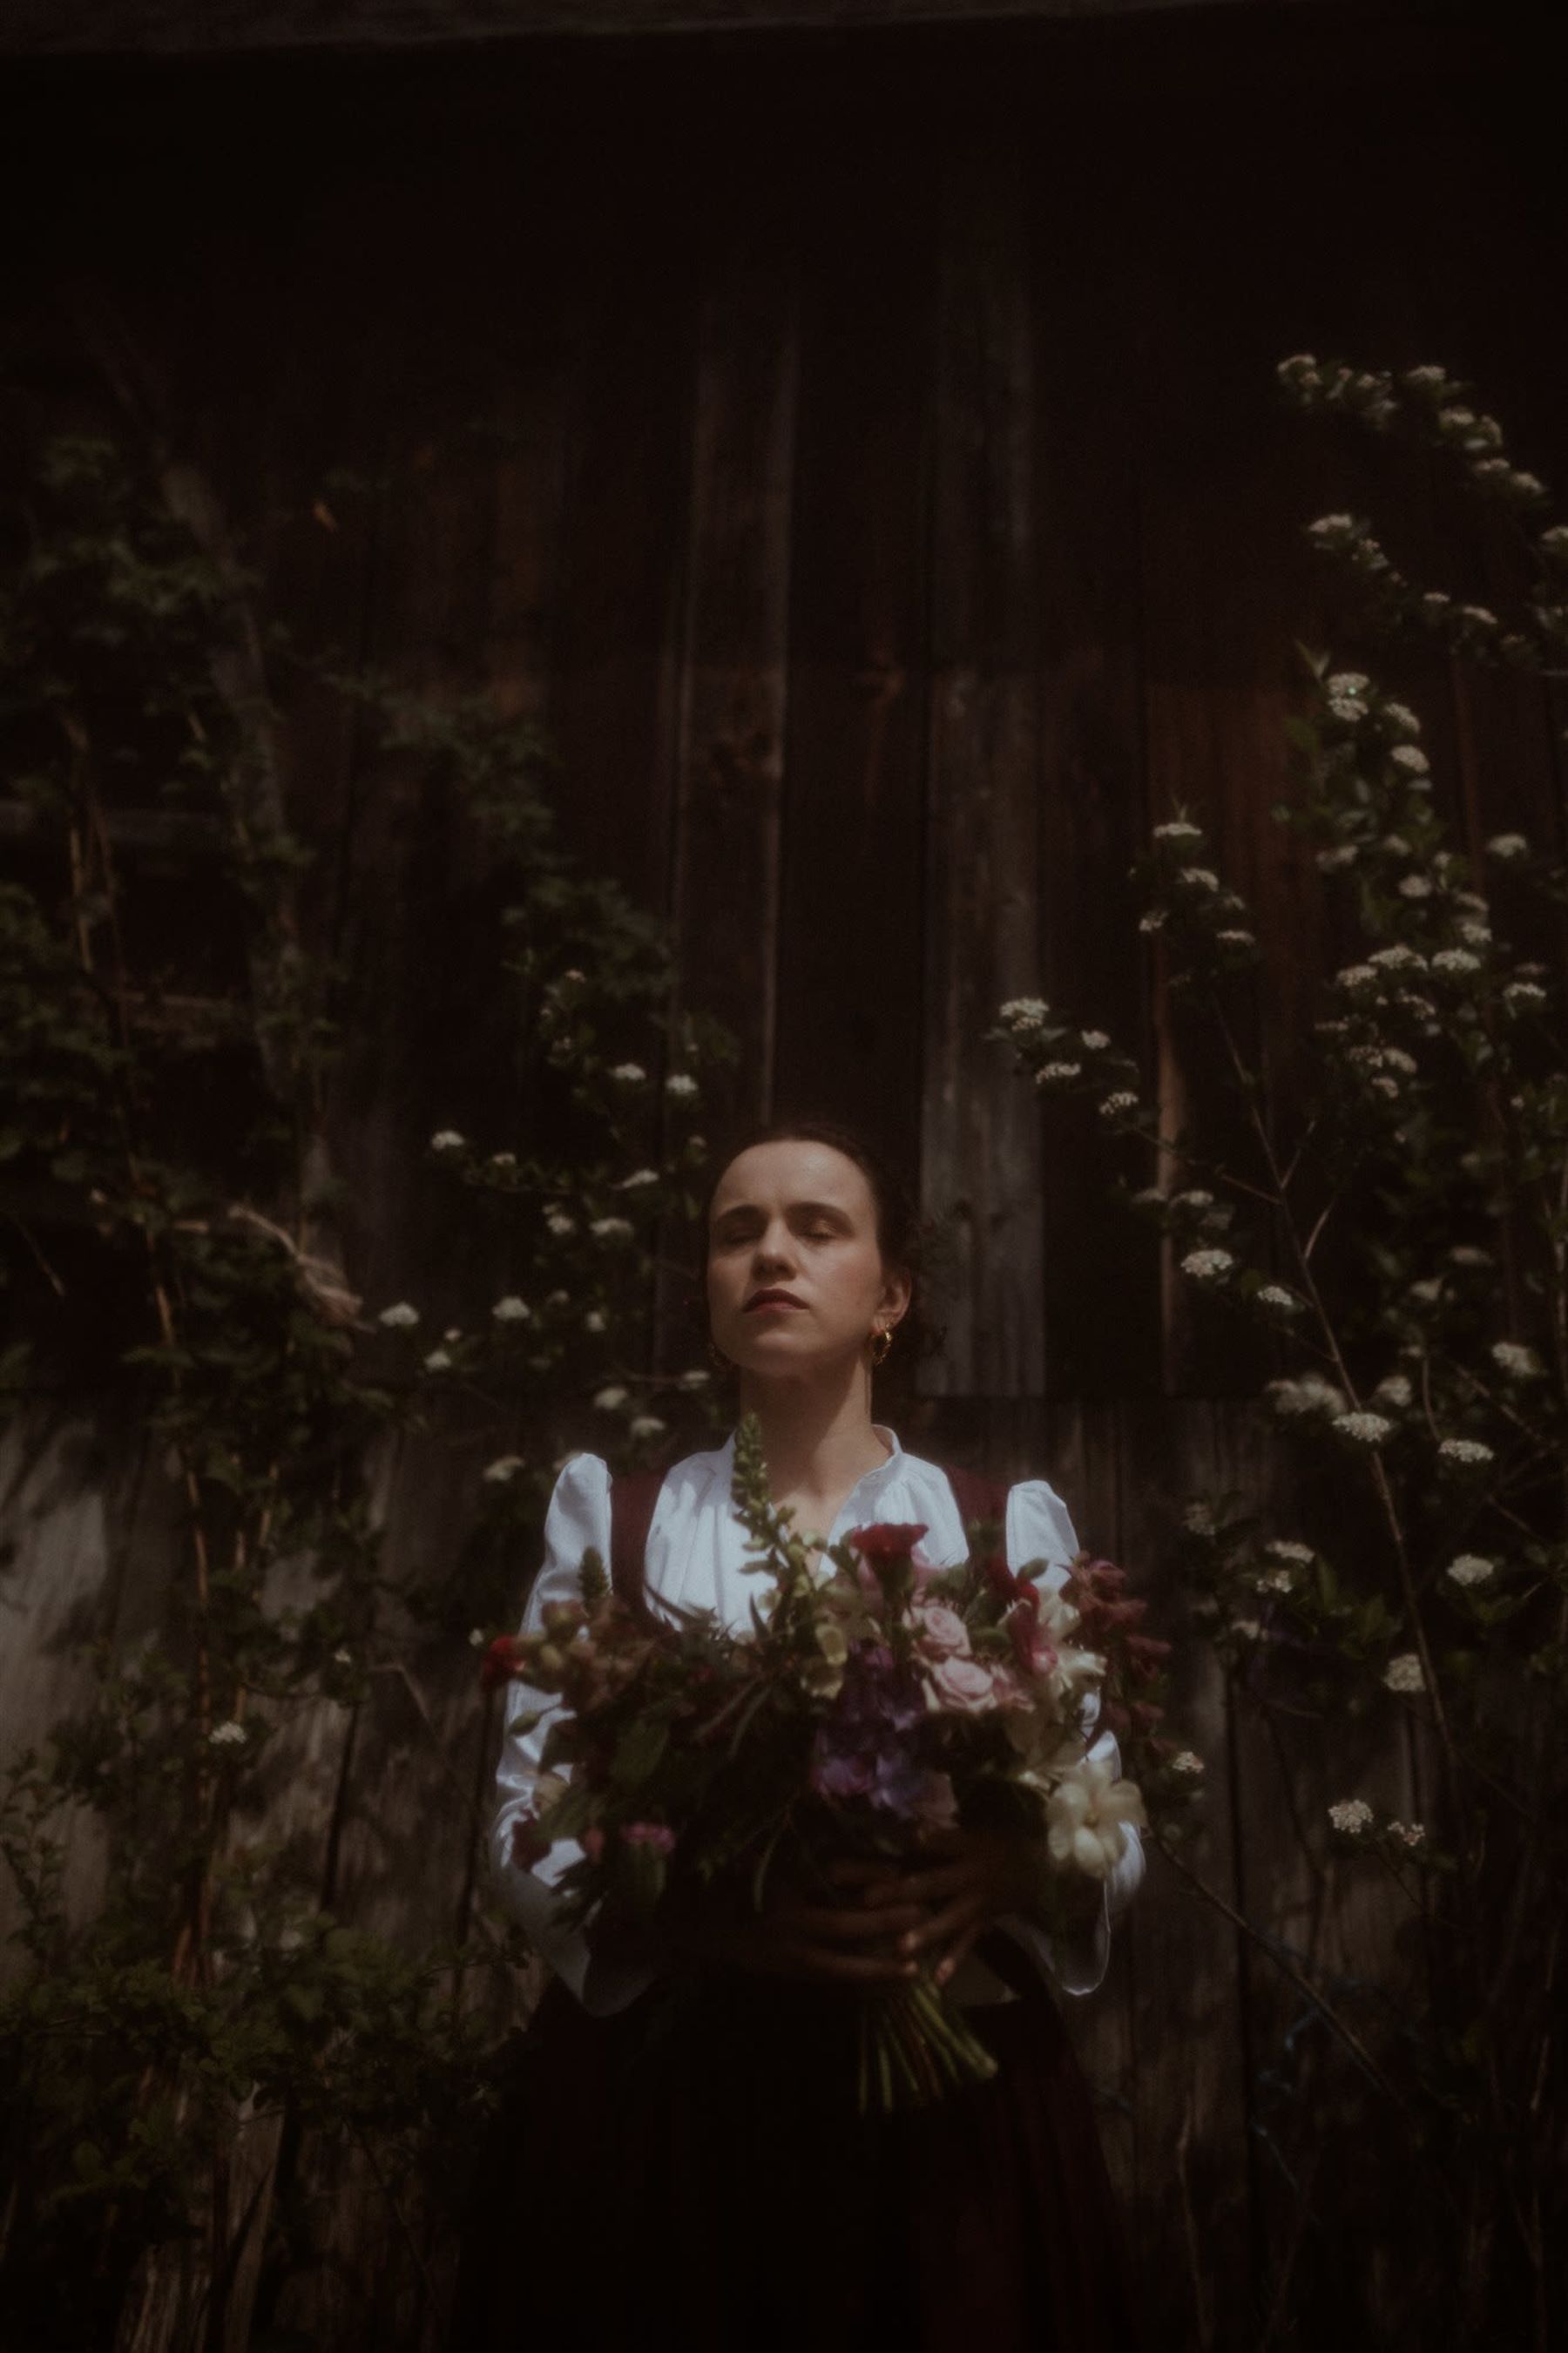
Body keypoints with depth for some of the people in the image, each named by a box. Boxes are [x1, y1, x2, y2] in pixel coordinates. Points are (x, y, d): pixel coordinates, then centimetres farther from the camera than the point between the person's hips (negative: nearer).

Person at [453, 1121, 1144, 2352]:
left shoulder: (1013, 1523, 4)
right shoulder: (611, 1509, 3)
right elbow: (531, 1823, -1)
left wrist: (1011, 1869, -20)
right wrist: (706, 1908, -21)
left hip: (949, 2101, 1)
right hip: (662, 2087, 0)